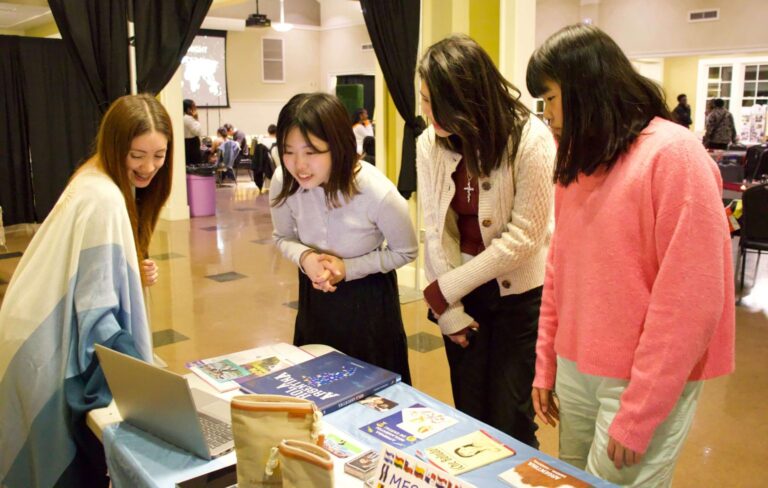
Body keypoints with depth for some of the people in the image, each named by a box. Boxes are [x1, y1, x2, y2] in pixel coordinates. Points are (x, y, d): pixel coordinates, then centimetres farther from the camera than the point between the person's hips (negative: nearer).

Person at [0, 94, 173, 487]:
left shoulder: (98, 182, 6)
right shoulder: (103, 199, -24)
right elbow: (95, 309, -27)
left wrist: (135, 273, -2)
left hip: (55, 334, 9)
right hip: (53, 348, -9)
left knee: (76, 456, 23)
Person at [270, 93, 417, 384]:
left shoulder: (378, 193, -29)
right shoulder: (283, 182, -19)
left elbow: (406, 252, -12)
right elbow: (283, 238, 0)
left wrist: (348, 268, -23)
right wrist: (304, 257, -23)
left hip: (369, 298, -3)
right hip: (315, 295, 3)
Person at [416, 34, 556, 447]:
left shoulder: (531, 140, -18)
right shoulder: (430, 143, -4)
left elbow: (524, 237, -19)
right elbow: (435, 231, -4)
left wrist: (442, 291, -16)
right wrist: (450, 310, -8)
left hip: (519, 293, -3)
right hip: (461, 290, 4)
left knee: (508, 421, 3)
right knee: (469, 416, 12)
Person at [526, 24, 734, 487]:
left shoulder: (674, 156, -15)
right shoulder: (579, 162, 7)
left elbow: (691, 300, -18)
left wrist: (638, 413, -16)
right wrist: (545, 365, 11)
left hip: (642, 383, -6)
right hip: (576, 372, 7)